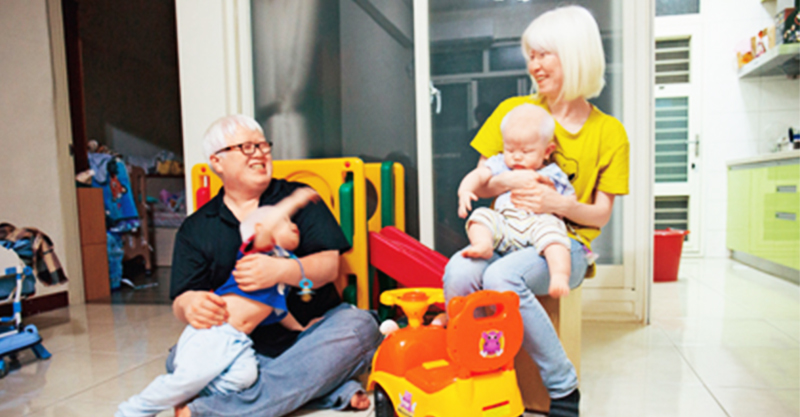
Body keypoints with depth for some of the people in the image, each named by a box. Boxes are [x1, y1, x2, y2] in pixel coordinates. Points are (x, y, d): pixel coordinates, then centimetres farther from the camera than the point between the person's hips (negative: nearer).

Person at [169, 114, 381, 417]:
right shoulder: (194, 230, 12)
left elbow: (329, 266, -4)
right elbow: (181, 299, 3)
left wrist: (280, 270, -26)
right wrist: (189, 306, -24)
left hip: (308, 335, 0)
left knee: (359, 324, -29)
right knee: (180, 359, -25)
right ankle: (332, 390, -30)